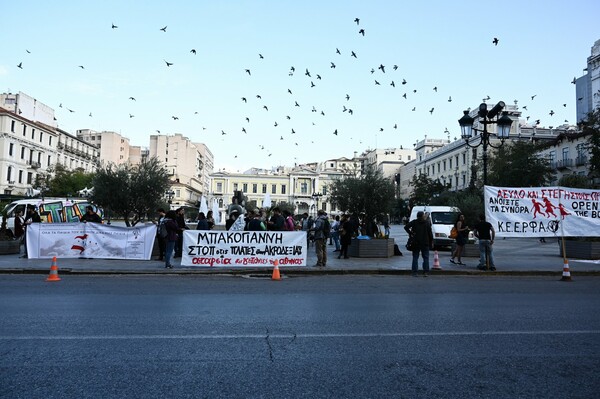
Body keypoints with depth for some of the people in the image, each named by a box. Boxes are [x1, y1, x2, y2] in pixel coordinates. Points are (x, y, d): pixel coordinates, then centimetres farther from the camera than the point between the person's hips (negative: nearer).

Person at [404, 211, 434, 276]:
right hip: (425, 243, 0)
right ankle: (426, 272, 0)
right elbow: (430, 233, 0)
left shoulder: (414, 222, 0)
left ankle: (414, 272, 2)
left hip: (416, 243, 1)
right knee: (426, 257, 5)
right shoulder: (427, 223, 0)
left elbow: (406, 227, -11)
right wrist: (431, 242, 6)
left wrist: (410, 233, -4)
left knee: (415, 257, 5)